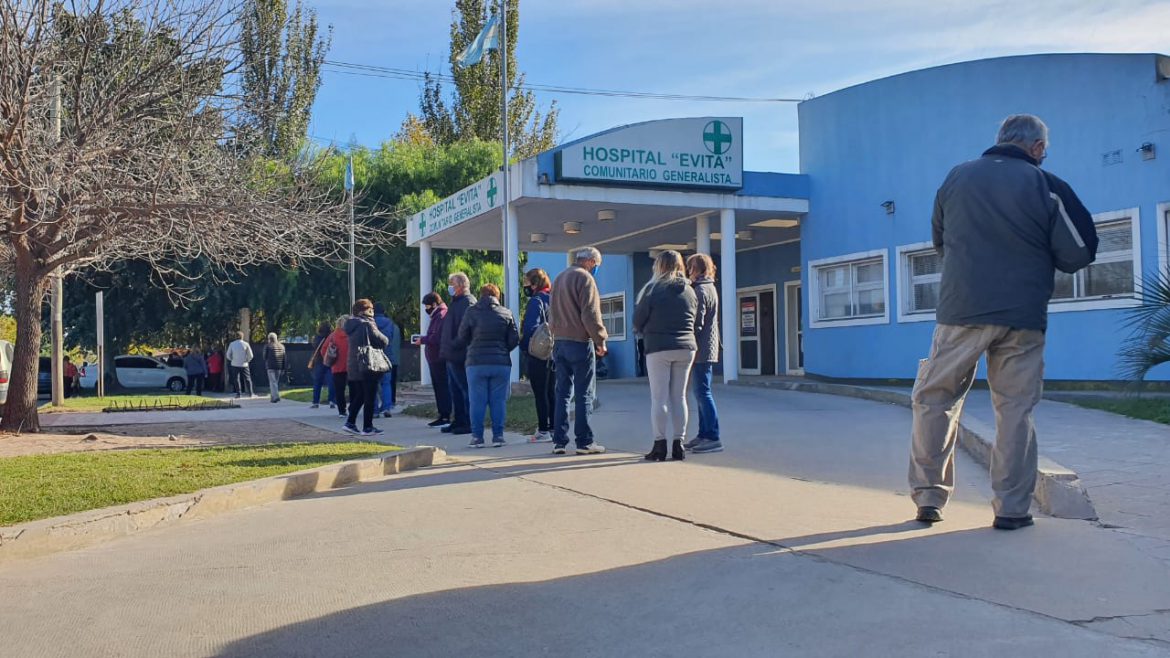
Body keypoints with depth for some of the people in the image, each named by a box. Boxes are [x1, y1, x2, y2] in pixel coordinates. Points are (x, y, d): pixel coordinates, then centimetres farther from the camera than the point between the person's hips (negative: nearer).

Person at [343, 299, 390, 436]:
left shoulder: (352, 325, 10)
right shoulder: (367, 324, -15)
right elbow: (384, 341, -13)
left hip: (353, 365, 8)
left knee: (359, 396, 17)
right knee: (370, 397, 0)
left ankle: (350, 423, 14)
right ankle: (367, 427, 3)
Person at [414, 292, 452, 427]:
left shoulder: (441, 316, -14)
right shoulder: (437, 316, 19)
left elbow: (437, 337, -22)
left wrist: (423, 340, -10)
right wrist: (424, 340, 8)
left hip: (440, 359, -11)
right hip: (435, 359, 11)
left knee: (442, 387, -8)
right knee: (438, 387, 13)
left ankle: (445, 417, -6)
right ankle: (442, 415, 18)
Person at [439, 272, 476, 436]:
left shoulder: (468, 302, -13)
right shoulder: (456, 302, 19)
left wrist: (454, 345, -22)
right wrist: (445, 347, 17)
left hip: (459, 355, -10)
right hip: (452, 355, 10)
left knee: (464, 388, -6)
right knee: (455, 389, 14)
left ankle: (470, 423, -2)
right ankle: (458, 421, 21)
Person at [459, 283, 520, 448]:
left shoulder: (471, 312, -1)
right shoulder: (506, 313, 1)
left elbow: (462, 337, 5)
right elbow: (514, 339, 1)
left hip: (476, 362, -1)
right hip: (501, 363, 1)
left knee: (477, 401, 4)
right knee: (498, 401, 5)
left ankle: (477, 436, 3)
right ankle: (498, 436, 5)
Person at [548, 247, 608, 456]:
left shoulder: (559, 278, 19)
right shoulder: (584, 278, -9)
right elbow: (590, 314, -15)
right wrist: (600, 340, -9)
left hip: (559, 342, 8)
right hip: (580, 342, -7)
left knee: (562, 392, 9)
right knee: (584, 394, -2)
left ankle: (559, 441, 7)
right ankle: (584, 442, -1)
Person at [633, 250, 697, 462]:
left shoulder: (653, 288, -8)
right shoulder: (689, 291, 6)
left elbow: (638, 320, -6)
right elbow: (693, 321, 10)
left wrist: (646, 333, 13)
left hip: (659, 349, -4)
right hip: (686, 349, 4)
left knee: (659, 398, 1)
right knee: (679, 397, 10)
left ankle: (660, 445, 2)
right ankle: (678, 444, 12)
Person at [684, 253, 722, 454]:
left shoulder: (700, 291, -13)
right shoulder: (709, 288, 18)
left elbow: (696, 323, -18)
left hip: (701, 350, -10)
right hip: (707, 350, 10)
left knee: (702, 393, -10)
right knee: (701, 393, 14)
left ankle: (713, 437, -10)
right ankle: (704, 434, 19)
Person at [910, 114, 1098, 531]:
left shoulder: (956, 177, 6)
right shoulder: (1046, 186, -4)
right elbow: (1079, 254, -1)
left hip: (961, 311, 1)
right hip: (1022, 317, -1)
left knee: (934, 399, 11)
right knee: (1015, 409, 7)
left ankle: (928, 496, 10)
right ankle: (1012, 508, 9)